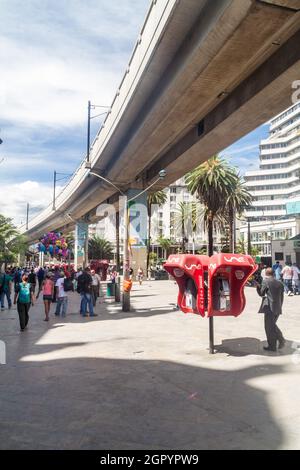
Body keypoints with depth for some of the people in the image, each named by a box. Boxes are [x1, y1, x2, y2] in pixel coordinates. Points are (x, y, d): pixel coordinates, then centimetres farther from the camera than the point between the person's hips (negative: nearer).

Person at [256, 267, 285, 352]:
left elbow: (261, 294, -3)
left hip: (269, 308, -6)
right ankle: (281, 339, 9)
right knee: (273, 325, 23)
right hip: (278, 308, 7)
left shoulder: (266, 281, -9)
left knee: (269, 327, 4)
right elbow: (281, 297, 12)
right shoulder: (280, 283, 9)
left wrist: (258, 286, 12)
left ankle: (272, 346, 10)